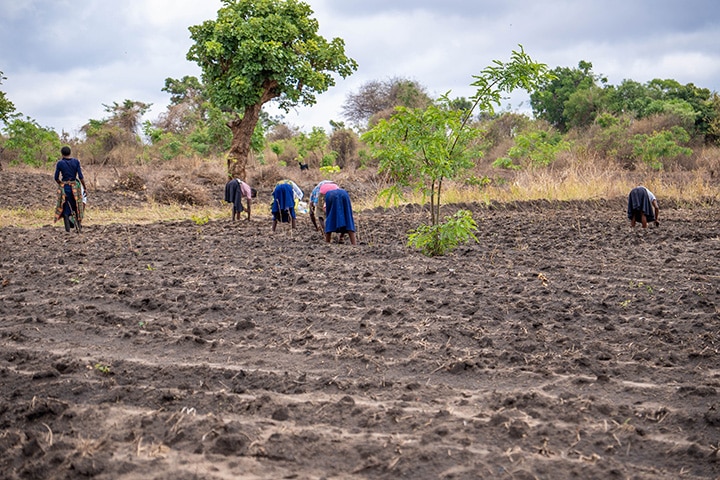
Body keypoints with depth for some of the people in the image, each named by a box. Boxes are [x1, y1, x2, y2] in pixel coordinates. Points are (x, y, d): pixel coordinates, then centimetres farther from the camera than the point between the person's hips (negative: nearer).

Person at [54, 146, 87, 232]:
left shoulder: (59, 163, -5)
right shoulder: (76, 161, -5)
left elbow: (56, 178, -3)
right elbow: (80, 176, -8)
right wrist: (85, 188, -1)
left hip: (64, 187, 0)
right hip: (75, 186, 0)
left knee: (65, 207, 9)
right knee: (76, 205, 17)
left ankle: (67, 227, 4)